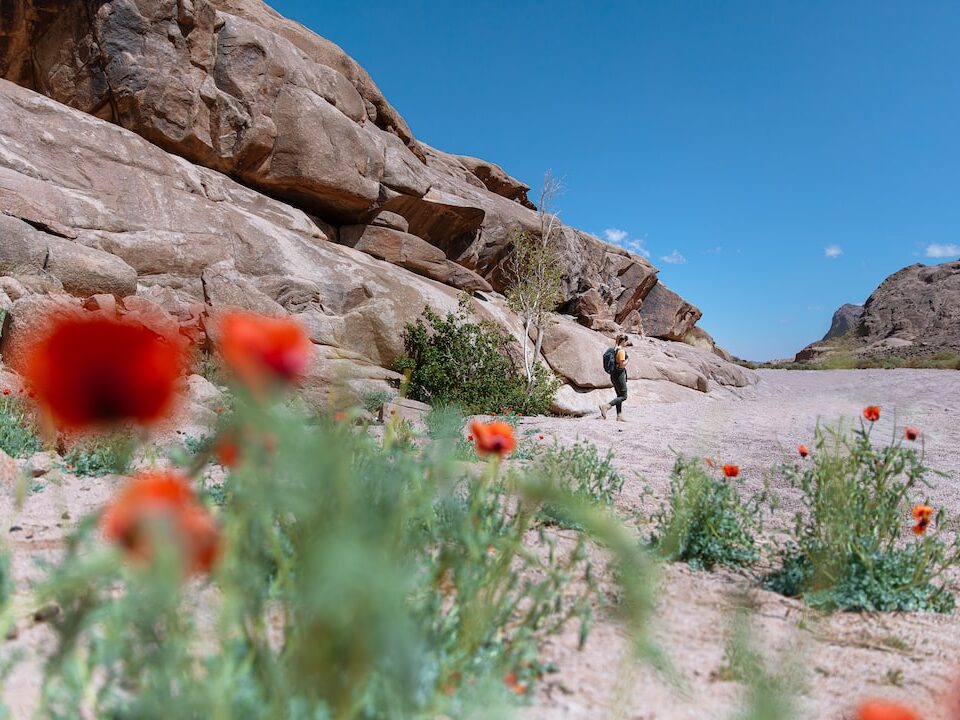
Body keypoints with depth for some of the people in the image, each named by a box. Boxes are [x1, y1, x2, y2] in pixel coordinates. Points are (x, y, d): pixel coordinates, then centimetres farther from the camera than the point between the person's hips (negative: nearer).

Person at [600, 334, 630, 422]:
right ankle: (605, 406, -18)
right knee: (623, 396, -5)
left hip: (614, 374, 10)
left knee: (619, 395, 12)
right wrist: (628, 359, -4)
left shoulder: (615, 349, 12)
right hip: (619, 374, -10)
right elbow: (622, 365, -21)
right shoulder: (621, 351, -16)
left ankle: (619, 416, 12)